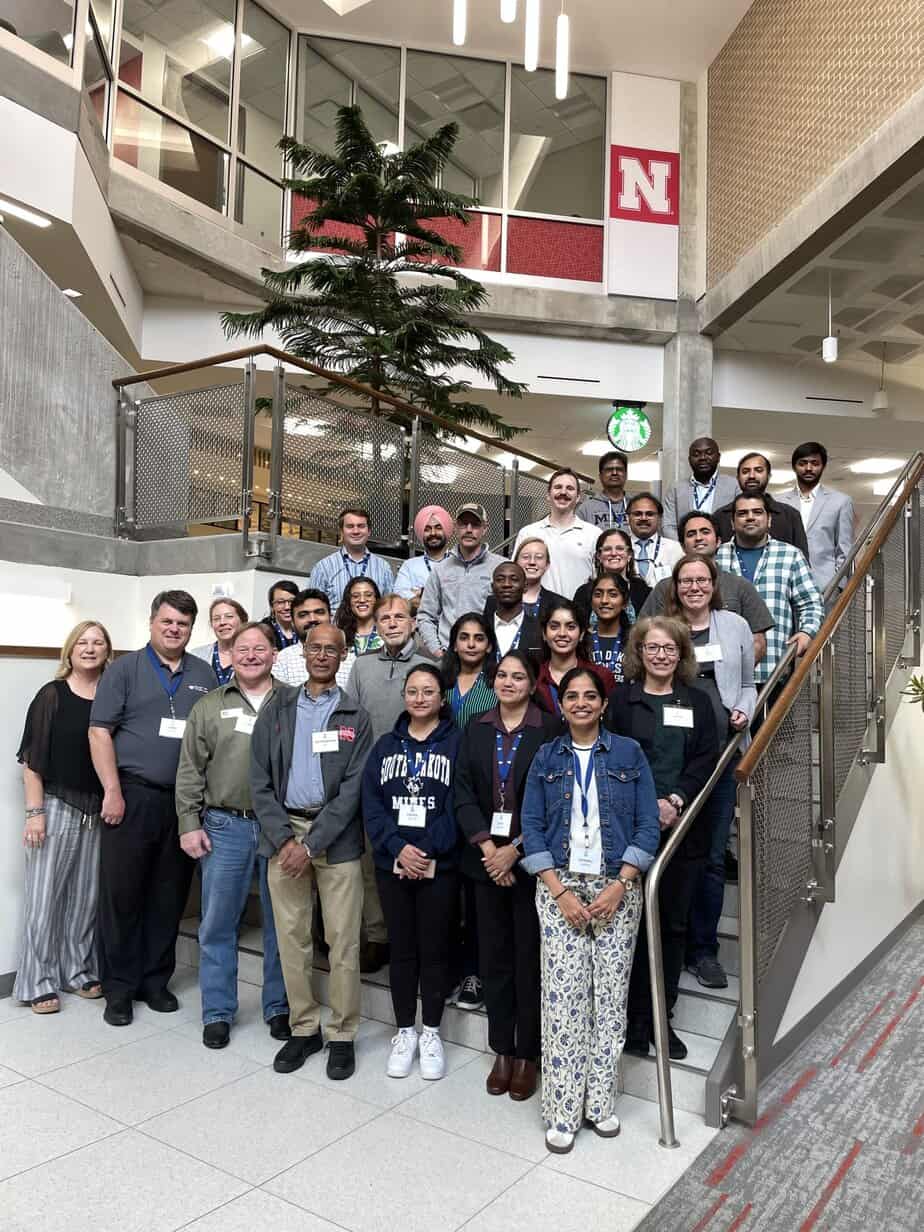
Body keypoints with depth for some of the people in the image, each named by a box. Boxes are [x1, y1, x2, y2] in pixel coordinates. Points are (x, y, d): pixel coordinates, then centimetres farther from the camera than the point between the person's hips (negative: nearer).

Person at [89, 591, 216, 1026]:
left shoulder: (204, 675, 10)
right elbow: (100, 731, -4)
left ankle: (155, 981, 24)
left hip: (185, 801, 3)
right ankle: (118, 988, 17)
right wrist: (113, 791, -12)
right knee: (121, 893, 3)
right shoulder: (125, 669, 1)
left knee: (169, 896, 10)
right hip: (132, 797, -3)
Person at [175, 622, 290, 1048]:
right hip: (225, 826, 1)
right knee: (217, 923, 8)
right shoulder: (209, 707, 7)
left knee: (281, 922, 10)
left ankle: (279, 1007, 26)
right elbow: (190, 772, 6)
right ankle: (217, 1012, 23)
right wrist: (189, 824, -1)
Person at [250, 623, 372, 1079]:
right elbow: (260, 781, 3)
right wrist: (284, 839, -8)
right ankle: (303, 1028, 24)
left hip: (336, 836, -2)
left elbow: (353, 789, -5)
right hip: (284, 832, 2)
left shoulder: (355, 717, 2)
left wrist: (312, 844, -13)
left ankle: (342, 1034, 17)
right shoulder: (275, 710, 7)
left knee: (342, 939, 2)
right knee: (291, 937, 8)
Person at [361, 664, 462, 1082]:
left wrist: (427, 852, -16)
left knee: (434, 948, 7)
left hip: (439, 865, -2)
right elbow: (371, 804, 1)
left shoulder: (457, 743, -2)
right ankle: (404, 1032, 25)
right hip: (393, 864, 3)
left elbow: (458, 805, -9)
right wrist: (398, 848, -13)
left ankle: (431, 1033, 24)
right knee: (401, 948, 11)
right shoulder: (385, 745, 8)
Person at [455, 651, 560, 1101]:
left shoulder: (550, 731, -6)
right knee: (494, 957, 11)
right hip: (486, 858, 4)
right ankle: (502, 1050, 26)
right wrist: (487, 847, -10)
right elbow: (463, 792, 1)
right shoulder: (476, 730, 6)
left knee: (530, 957, 5)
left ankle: (527, 1053, 21)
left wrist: (515, 850, -13)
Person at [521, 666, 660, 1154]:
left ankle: (600, 1102, 19)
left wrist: (619, 886, -10)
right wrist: (560, 893, -8)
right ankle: (562, 1112, 9)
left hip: (617, 887, 0)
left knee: (610, 995, 3)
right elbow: (531, 829, 2)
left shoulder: (628, 754, 4)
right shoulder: (545, 759, 6)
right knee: (562, 996, -2)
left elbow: (647, 825, 0)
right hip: (559, 887, 0)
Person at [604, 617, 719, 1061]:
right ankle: (634, 1019, 14)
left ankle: (661, 1018, 21)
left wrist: (676, 800, -13)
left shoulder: (697, 702, 10)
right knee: (634, 921, 1)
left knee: (673, 923, 9)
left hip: (683, 827, 3)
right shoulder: (620, 699, 3)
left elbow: (706, 759, 1)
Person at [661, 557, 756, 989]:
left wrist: (744, 712, -2)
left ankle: (704, 950, 19)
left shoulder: (735, 626, 9)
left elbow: (747, 683, 17)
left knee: (712, 856, 6)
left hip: (722, 752, 2)